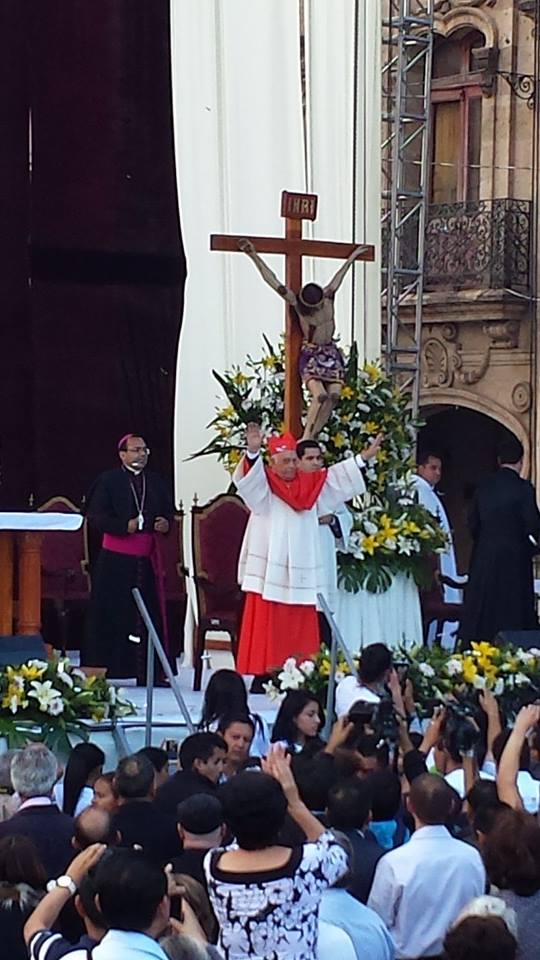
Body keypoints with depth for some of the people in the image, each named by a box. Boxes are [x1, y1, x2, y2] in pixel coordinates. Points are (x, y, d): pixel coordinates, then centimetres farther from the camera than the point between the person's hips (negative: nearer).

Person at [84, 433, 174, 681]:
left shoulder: (155, 482, 14)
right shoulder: (108, 481, 0)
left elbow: (168, 512, 18)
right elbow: (96, 515, -7)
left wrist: (166, 523, -6)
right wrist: (124, 526, -19)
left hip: (147, 557, 4)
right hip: (116, 559, -4)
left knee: (149, 614, 2)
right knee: (113, 614, -3)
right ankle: (105, 669, 1)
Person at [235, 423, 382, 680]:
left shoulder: (310, 484, 14)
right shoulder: (263, 484, 0)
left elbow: (340, 476, 22)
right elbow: (248, 478, -20)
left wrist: (364, 457, 18)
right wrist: (253, 452, -39)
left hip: (301, 570, 5)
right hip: (269, 569, -5)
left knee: (300, 632, 5)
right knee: (267, 629, -7)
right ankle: (262, 675, -7)